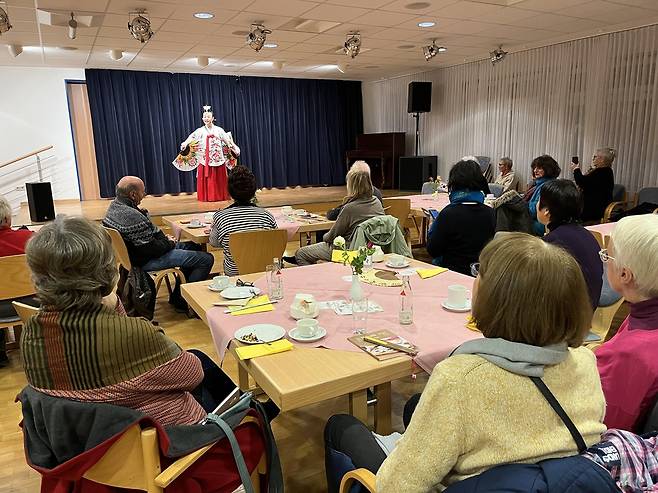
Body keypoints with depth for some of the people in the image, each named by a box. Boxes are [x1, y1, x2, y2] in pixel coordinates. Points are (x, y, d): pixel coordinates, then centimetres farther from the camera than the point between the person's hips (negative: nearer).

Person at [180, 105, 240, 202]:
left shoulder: (219, 130, 7)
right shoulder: (200, 130, 5)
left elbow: (227, 139, 2)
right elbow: (192, 137, -10)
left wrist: (233, 147, -13)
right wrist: (185, 143, -28)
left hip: (218, 158, 0)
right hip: (205, 159, 0)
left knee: (219, 178, 4)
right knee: (206, 178, 0)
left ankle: (220, 196, 13)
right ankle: (207, 197, 7)